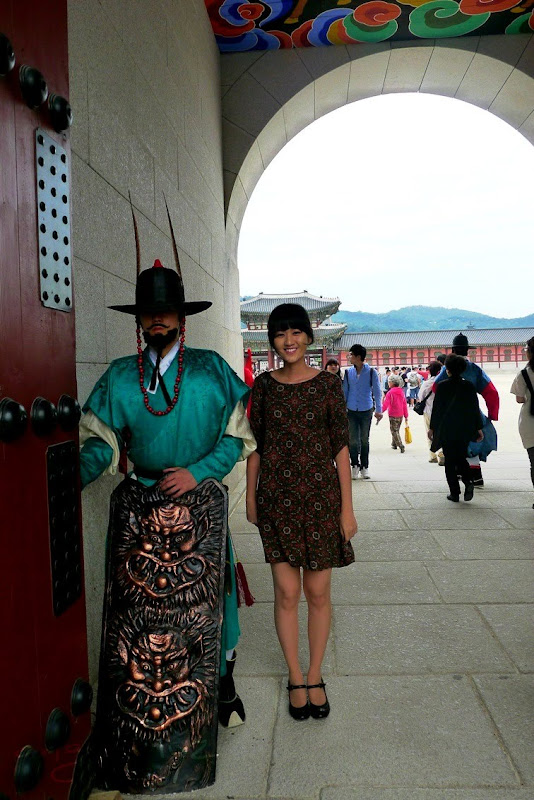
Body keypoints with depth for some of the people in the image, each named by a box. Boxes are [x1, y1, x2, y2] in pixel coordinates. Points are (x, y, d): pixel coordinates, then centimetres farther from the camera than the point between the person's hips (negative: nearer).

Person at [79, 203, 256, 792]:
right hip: (139, 509, 2)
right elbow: (98, 442, -3)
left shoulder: (211, 370, -1)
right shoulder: (119, 378, 3)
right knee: (138, 605, 7)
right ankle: (141, 702, 27)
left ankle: (221, 685, 33)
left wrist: (197, 472, -12)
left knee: (204, 600, 9)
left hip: (198, 505, -1)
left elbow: (237, 435, -1)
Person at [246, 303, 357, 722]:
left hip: (320, 495, -1)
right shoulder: (264, 385, 3)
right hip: (276, 498, 1)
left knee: (318, 591, 7)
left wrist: (347, 508, -3)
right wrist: (250, 497, 8)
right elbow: (254, 445, 9)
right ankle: (295, 677, 25)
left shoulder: (328, 383, -2)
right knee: (287, 592, 5)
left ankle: (315, 675, 28)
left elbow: (341, 447, -2)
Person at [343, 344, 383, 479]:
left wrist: (378, 410, -7)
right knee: (353, 440, 1)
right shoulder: (348, 372, 1)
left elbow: (377, 391, -3)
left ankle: (364, 467, 19)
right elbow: (344, 391, 7)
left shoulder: (371, 372, -6)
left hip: (366, 410, -1)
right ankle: (354, 466, 16)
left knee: (364, 440, 9)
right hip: (352, 411, 1)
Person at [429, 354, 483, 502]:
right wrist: (479, 428, 8)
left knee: (450, 461, 6)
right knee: (461, 457, 16)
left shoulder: (442, 386, -7)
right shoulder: (469, 386, 1)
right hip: (465, 430, 3)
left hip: (446, 430, -3)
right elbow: (475, 408, 2)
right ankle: (468, 481, -9)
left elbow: (436, 408, -5)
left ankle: (454, 492, 4)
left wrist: (432, 428, 3)